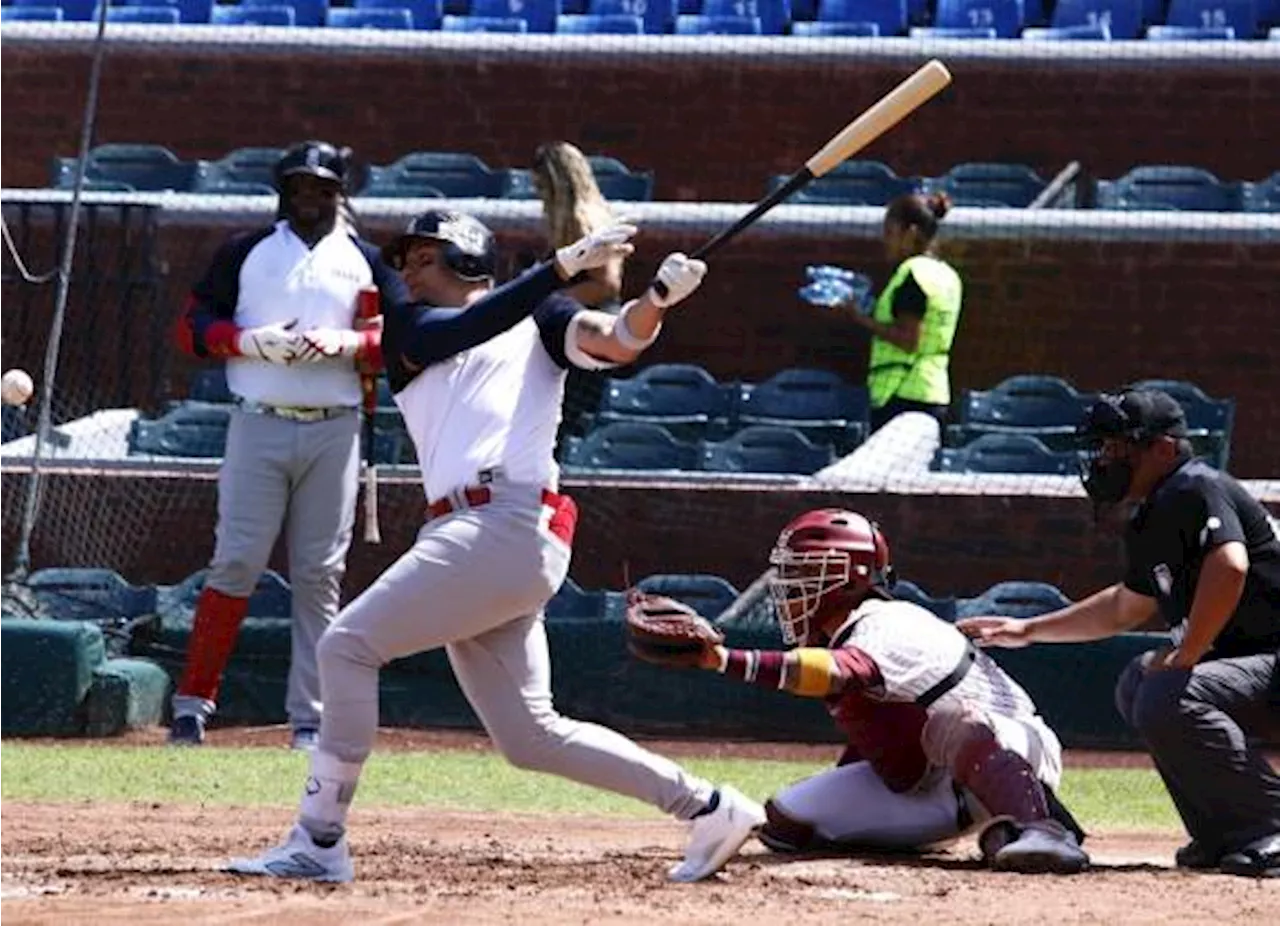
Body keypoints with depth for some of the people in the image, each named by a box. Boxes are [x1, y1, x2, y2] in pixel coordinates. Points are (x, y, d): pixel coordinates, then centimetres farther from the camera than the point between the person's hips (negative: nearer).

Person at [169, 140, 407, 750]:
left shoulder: (366, 261, 12)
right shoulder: (246, 252, 10)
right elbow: (193, 327, 5)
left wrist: (346, 344, -13)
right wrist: (253, 341, -12)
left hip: (334, 431, 1)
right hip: (259, 426, -1)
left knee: (320, 575, 1)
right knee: (237, 563, -9)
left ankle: (309, 719, 3)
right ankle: (193, 701, -4)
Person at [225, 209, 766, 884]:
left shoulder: (538, 320, 14)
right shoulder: (409, 332, 23)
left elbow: (619, 341, 0)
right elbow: (465, 329, 3)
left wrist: (659, 297, -21)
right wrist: (565, 265, -8)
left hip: (509, 523, -6)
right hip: (460, 536, 7)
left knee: (347, 644, -16)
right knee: (530, 738, 6)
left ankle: (318, 841, -15)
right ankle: (705, 806, 13)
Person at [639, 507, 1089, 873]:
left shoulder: (887, 627, -22)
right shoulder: (844, 636, 8)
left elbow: (839, 674, -44)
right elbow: (871, 736, 18)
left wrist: (726, 659, -51)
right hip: (931, 792, 10)